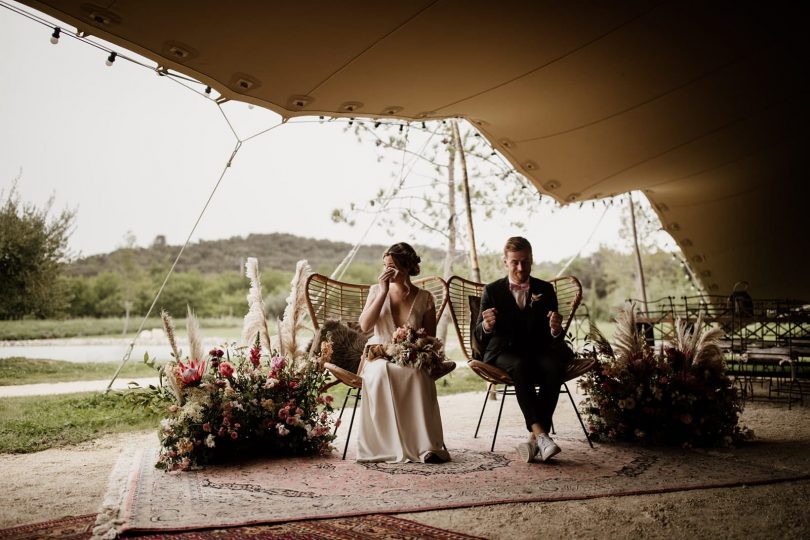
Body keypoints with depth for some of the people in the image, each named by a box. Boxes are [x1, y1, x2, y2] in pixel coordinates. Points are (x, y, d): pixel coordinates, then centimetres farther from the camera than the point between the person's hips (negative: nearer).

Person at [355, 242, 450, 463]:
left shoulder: (424, 298, 5)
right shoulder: (376, 290, 8)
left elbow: (430, 338, 9)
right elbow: (364, 325, -6)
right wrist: (383, 292, -10)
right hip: (379, 356, 1)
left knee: (416, 374, -36)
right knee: (381, 372, -36)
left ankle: (426, 445, -33)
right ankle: (388, 445, -31)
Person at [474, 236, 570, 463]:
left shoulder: (545, 290, 9)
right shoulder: (492, 291, 4)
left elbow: (553, 338, 5)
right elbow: (478, 337, -3)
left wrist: (556, 330, -21)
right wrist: (486, 326, -28)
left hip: (537, 351, 2)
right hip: (503, 353, -2)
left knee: (554, 366, -32)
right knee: (521, 366, -36)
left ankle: (534, 439, -33)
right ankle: (540, 434, -44)